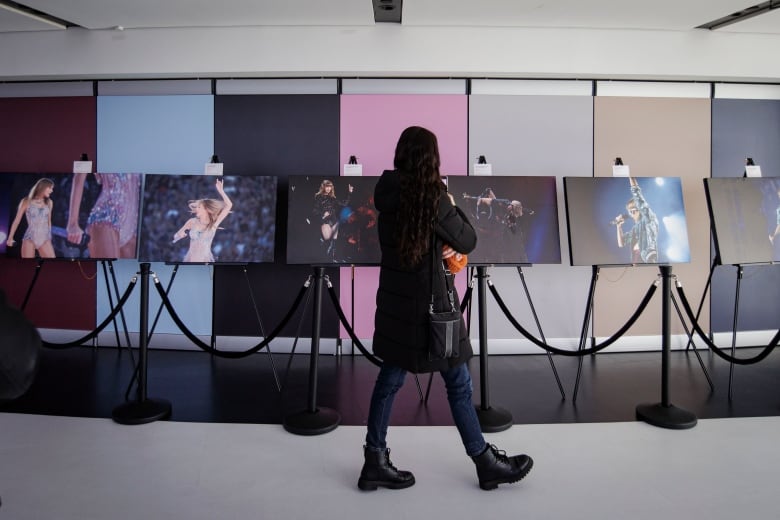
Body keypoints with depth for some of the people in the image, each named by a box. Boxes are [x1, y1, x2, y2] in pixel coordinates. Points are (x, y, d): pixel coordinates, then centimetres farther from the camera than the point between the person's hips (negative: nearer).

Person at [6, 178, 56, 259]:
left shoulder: (49, 203, 9)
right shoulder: (26, 201, 1)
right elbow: (17, 220, 7)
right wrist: (10, 238, 9)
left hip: (45, 239, 3)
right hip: (29, 238, -3)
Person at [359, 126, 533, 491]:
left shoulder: (387, 192, 0)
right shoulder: (432, 195, -18)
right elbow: (467, 242, -8)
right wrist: (452, 207, 7)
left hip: (395, 300, 7)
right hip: (427, 301, -6)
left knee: (390, 378, 13)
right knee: (458, 383, 7)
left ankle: (375, 462, 22)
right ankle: (486, 463, 23)